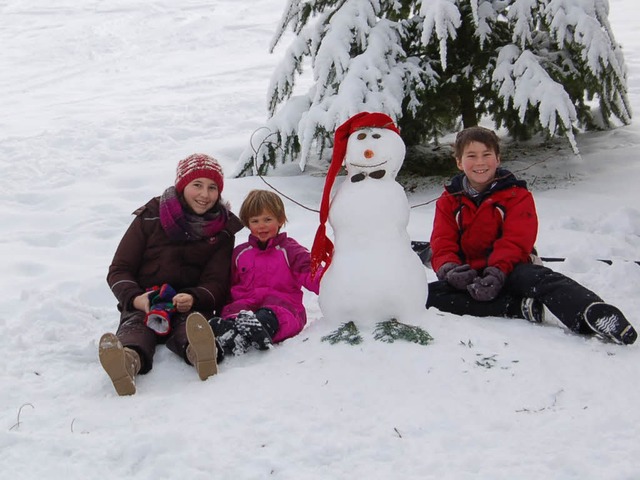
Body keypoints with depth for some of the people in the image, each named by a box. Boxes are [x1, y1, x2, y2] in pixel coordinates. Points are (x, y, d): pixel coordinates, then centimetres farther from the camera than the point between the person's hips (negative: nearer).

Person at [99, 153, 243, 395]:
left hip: (191, 307, 0)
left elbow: (217, 282, 4)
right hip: (143, 305, 0)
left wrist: (193, 298, -21)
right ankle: (128, 361, -72)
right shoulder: (151, 218, 8)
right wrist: (134, 298, -17)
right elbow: (119, 270, 6)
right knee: (135, 325, -36)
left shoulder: (223, 229, 11)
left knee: (191, 323, -37)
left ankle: (198, 350, -73)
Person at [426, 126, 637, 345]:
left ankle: (593, 314, -64)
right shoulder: (448, 201, 11)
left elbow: (514, 242, -10)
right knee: (430, 294, -28)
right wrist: (449, 269, -24)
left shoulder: (517, 195, 4)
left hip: (508, 272, -2)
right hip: (470, 276, 3)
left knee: (538, 277, -36)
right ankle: (520, 307, -33)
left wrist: (497, 273, -30)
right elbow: (443, 246, 1)